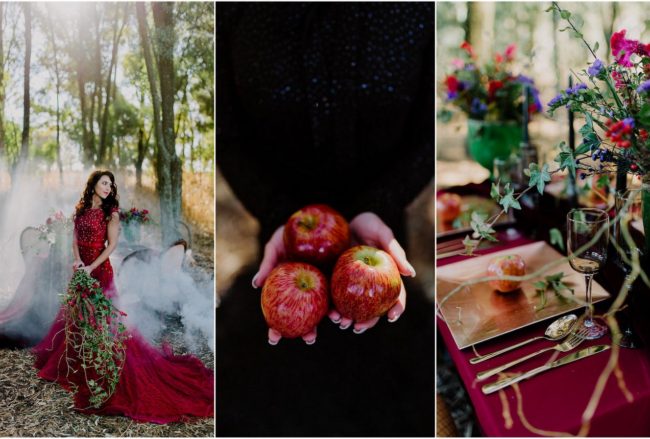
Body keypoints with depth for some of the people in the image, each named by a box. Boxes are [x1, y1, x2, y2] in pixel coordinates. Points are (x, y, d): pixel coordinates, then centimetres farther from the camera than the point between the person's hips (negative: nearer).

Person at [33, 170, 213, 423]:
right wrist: (78, 260, -12)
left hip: (99, 268, -5)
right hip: (82, 267, 5)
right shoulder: (81, 208, 9)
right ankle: (74, 363, 30)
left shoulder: (110, 211, -6)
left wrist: (91, 267, -18)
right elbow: (75, 238, 6)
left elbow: (112, 244, -11)